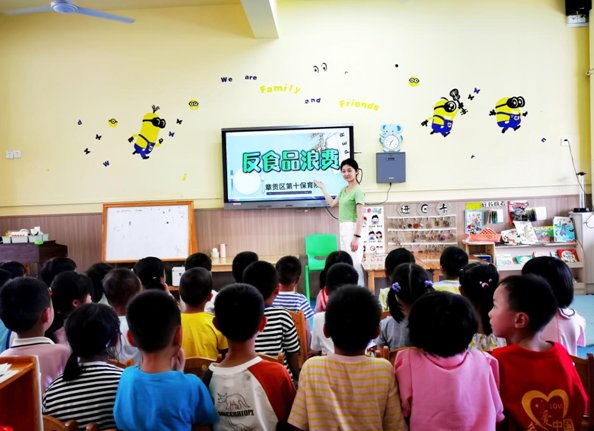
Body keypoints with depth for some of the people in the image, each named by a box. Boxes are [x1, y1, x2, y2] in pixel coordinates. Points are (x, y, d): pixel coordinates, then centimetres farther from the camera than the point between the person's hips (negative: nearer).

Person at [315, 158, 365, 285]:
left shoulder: (358, 191, -12)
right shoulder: (343, 190, 13)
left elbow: (360, 216, -17)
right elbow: (332, 203, 27)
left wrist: (357, 237, -22)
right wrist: (323, 188, 26)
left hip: (352, 229, -9)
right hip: (343, 229, 9)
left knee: (355, 263, -9)